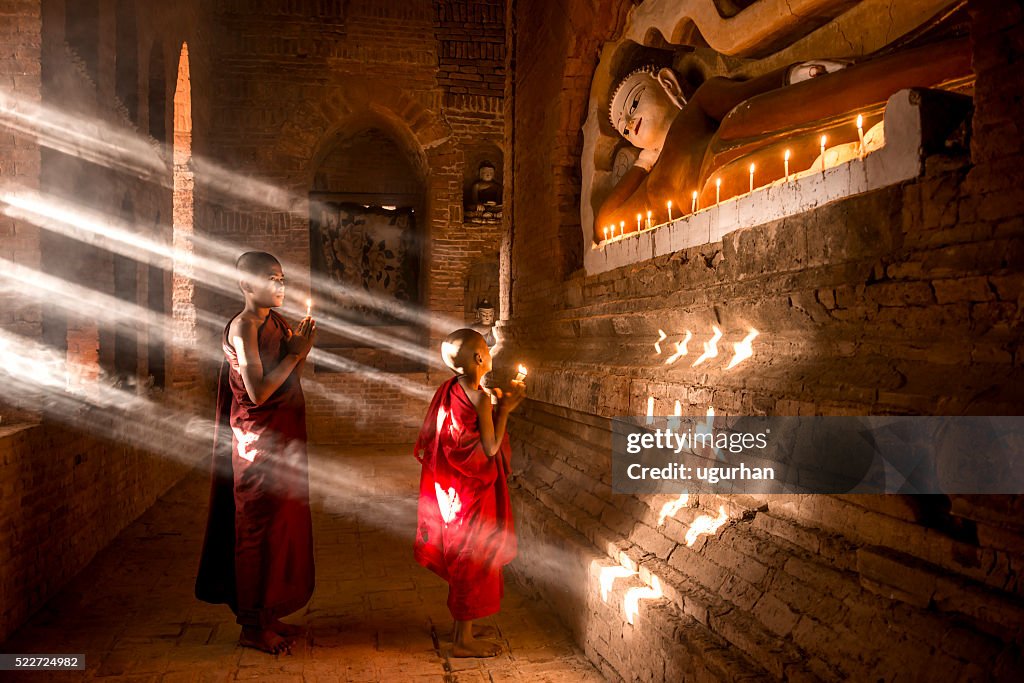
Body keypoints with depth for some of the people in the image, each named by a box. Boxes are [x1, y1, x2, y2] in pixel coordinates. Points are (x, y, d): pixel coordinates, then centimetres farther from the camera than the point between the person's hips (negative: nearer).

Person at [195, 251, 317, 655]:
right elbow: (257, 392, -21)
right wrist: (294, 352, -17)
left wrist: (300, 349, -1)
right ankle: (252, 626, 13)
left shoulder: (277, 324, 10)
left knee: (281, 524, 14)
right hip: (258, 440, -8)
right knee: (259, 527, 0)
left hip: (284, 438, 9)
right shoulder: (243, 327, -15)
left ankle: (268, 614, 28)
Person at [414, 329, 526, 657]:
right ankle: (463, 640, 14)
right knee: (473, 560, 4)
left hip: (451, 490, 9)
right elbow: (490, 448, -19)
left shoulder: (451, 390, 4)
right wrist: (504, 409, -15)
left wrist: (496, 407, 11)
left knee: (462, 560, 20)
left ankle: (462, 626, 34)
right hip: (472, 493, -9)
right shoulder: (479, 398, -22)